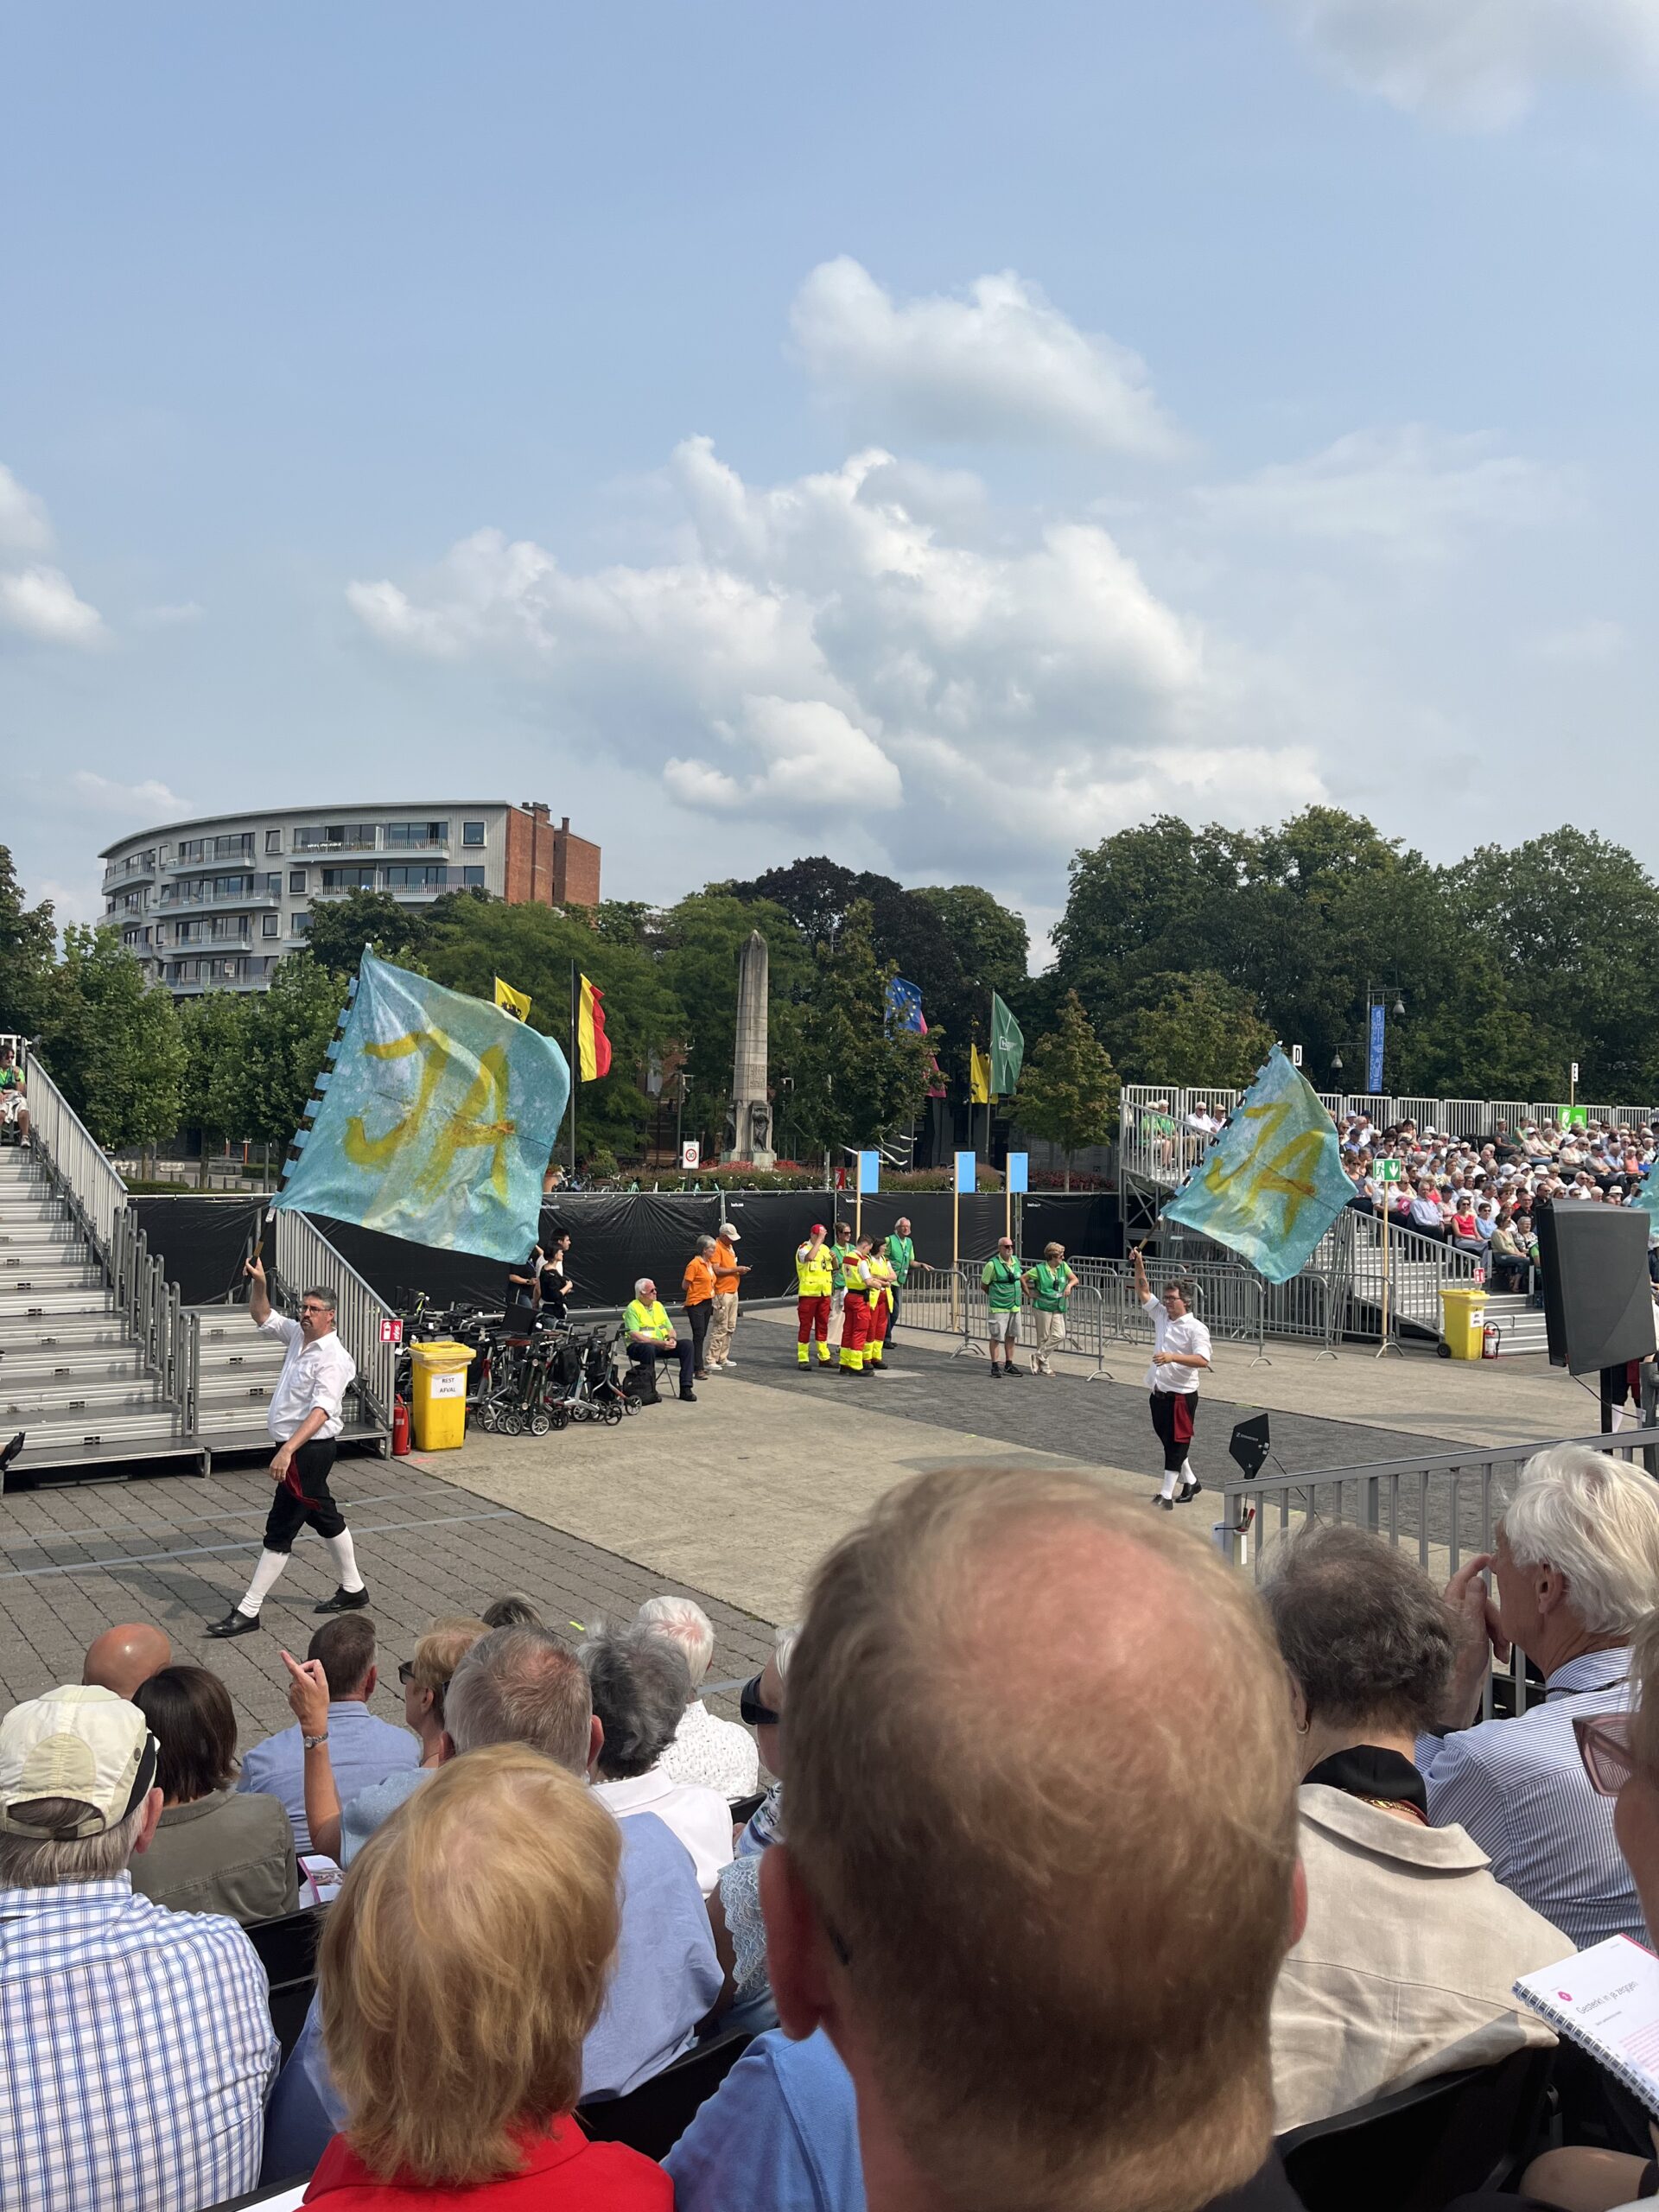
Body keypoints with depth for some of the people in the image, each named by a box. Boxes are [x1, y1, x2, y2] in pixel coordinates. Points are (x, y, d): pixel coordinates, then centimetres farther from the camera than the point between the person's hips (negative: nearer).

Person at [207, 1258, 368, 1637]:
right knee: (325, 1518, 19)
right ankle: (352, 1590, 32)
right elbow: (262, 1316, 19)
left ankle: (247, 1612, 0)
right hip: (295, 1448, 10)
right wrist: (258, 1283, 0)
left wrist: (288, 1450, -41)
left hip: (309, 1450, -10)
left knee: (280, 1530, -5)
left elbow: (321, 1410, -32)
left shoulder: (333, 1359, -21)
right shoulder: (298, 1335, 6)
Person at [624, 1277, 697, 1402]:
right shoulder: (633, 1308, -6)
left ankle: (685, 1389, -19)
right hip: (640, 1346, -6)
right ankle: (650, 1390, -28)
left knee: (687, 1344, -15)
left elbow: (670, 1328, 17)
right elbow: (634, 1335, -17)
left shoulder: (658, 1306, 17)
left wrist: (672, 1339, -9)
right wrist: (659, 1343, -24)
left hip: (662, 1345, 6)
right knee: (649, 1349, -40)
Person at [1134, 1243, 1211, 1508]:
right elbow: (1143, 1292, 13)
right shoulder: (1161, 1315, 8)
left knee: (1176, 1443, -3)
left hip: (1181, 1394, -8)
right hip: (1157, 1392, 8)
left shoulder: (1196, 1328, -12)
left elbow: (1203, 1360, -23)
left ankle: (1167, 1495, -3)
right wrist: (1139, 1264, 0)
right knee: (1167, 1441, 16)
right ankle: (1190, 1481, 33)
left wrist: (1173, 1357, -33)